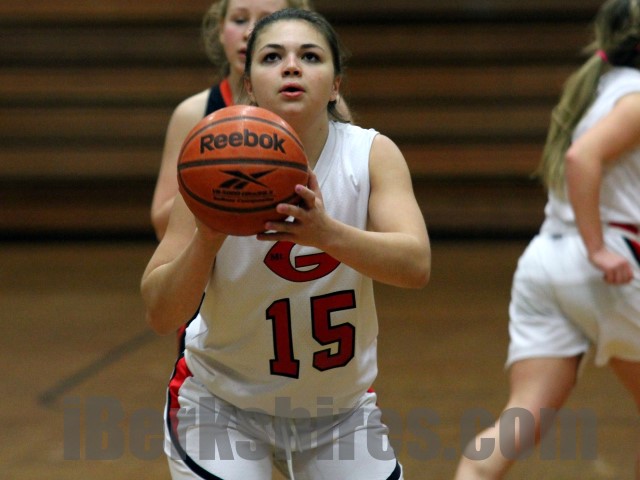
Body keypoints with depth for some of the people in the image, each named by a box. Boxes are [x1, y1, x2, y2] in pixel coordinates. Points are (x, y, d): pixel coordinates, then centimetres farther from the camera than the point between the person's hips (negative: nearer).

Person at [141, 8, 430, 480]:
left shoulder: (372, 155, -14)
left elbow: (416, 265, -30)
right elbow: (159, 314, -21)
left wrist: (325, 233, -47)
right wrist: (207, 239, -40)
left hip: (339, 406, 2)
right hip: (221, 402, -2)